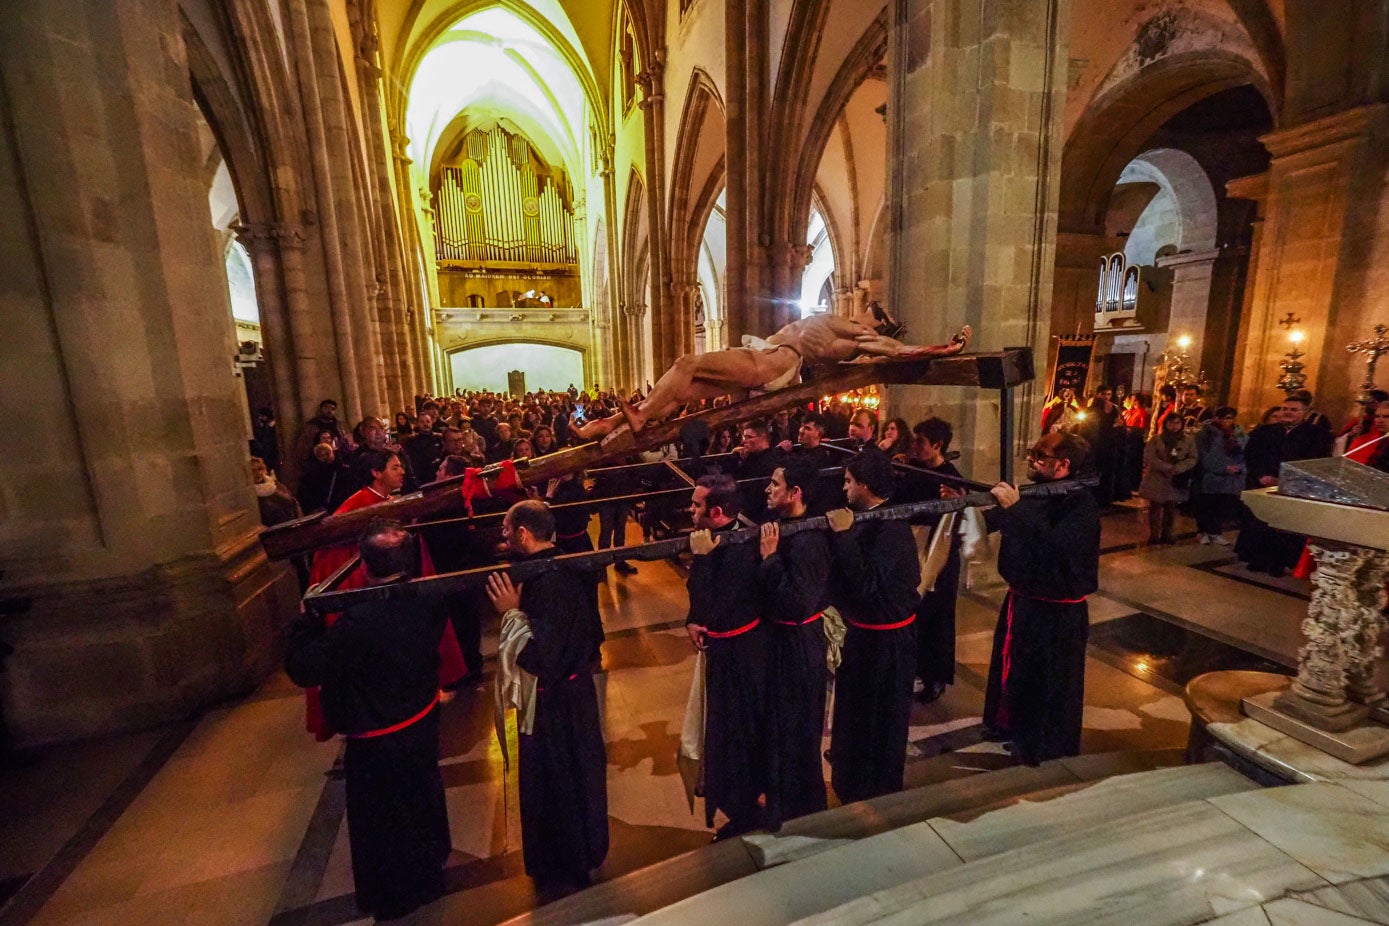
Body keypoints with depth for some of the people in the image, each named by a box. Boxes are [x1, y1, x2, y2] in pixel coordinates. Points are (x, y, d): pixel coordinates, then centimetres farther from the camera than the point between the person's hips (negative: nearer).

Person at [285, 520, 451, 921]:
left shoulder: (359, 622, -36)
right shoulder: (426, 600, -17)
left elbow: (303, 669, -26)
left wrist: (308, 619, -11)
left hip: (377, 742, -6)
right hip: (424, 721, 6)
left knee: (381, 818, 20)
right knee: (423, 795, 29)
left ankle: (392, 897, 44)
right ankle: (431, 867, 54)